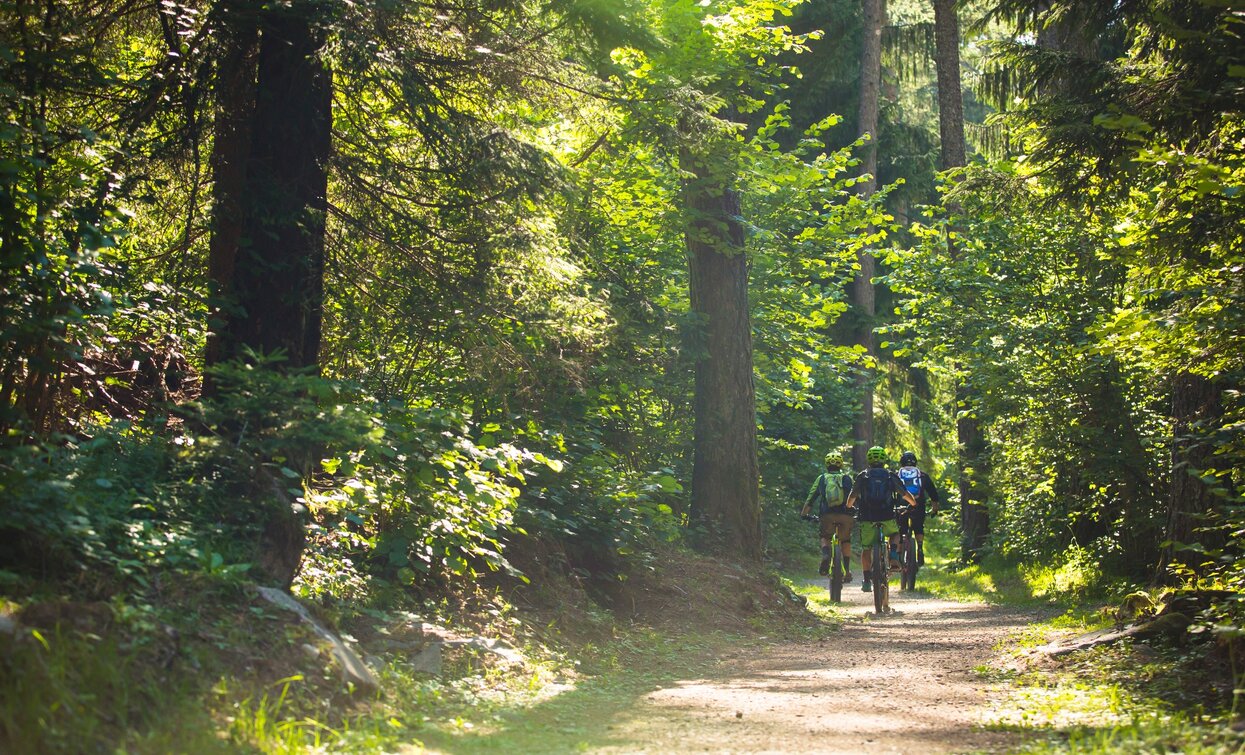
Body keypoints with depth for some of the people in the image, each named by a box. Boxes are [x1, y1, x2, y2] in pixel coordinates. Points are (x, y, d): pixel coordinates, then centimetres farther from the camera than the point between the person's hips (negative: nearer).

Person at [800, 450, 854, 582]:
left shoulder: (821, 478, 17)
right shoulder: (847, 478, 17)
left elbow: (810, 499, 16)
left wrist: (803, 514, 26)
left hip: (826, 515, 0)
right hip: (845, 515, 1)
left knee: (825, 537, 22)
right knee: (846, 541, 21)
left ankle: (825, 556, -9)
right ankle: (847, 570, 14)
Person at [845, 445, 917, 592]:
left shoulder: (862, 476, 8)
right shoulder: (891, 476, 9)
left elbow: (852, 496, 7)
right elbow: (905, 494, 11)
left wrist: (849, 507, 28)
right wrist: (913, 503, 32)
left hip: (867, 517, 0)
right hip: (887, 517, 0)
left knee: (866, 549, 12)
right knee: (895, 534, 30)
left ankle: (866, 580, 6)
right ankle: (894, 552, 1)